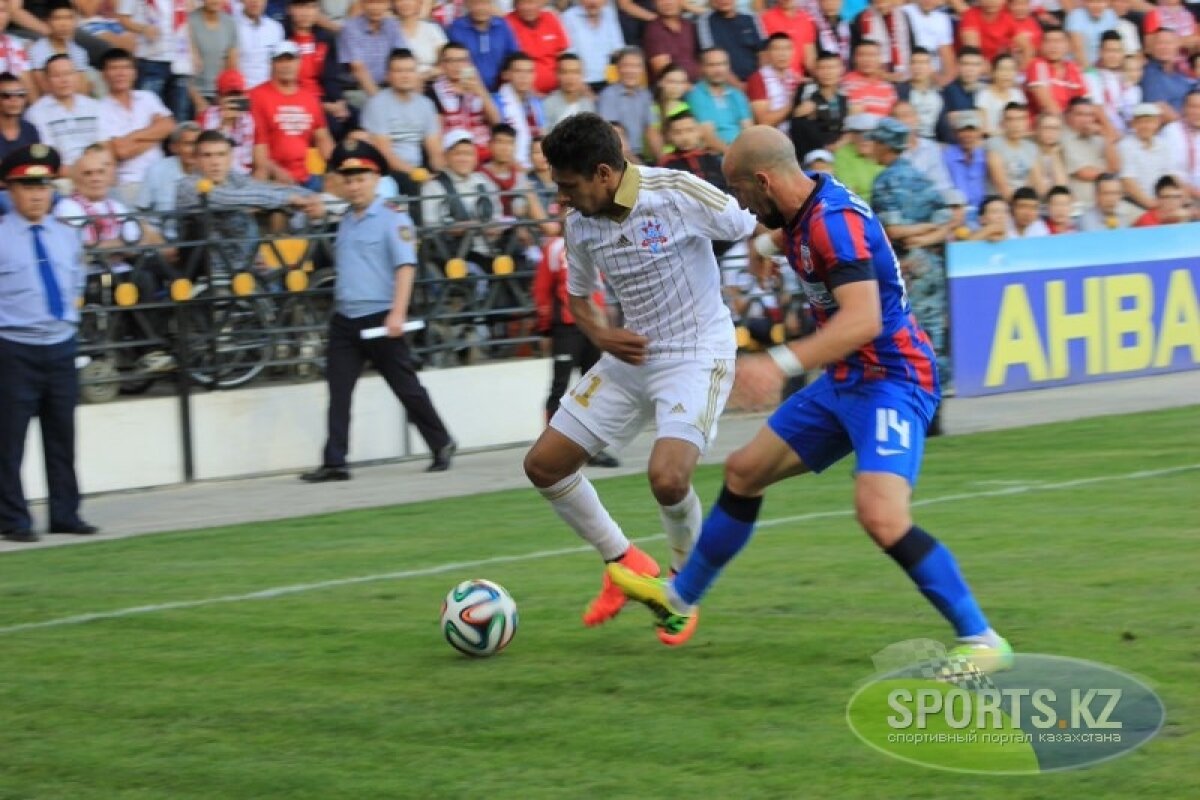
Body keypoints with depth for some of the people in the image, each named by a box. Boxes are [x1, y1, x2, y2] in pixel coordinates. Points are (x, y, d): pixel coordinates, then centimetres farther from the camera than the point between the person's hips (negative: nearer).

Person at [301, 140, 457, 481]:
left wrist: (397, 313, -23)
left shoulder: (392, 217, -8)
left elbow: (406, 266, -15)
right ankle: (334, 463, -1)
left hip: (380, 318, -7)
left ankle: (441, 446, 16)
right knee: (338, 392, 0)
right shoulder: (346, 221, 14)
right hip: (345, 320, 7)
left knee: (406, 386, 1)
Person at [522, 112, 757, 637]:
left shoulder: (678, 193, -20)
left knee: (667, 479, -27)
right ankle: (626, 564, 23)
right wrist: (601, 336, -5)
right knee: (543, 466, 3)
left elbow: (758, 233, -11)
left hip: (697, 355, -7)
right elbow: (577, 294, 15)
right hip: (632, 356, 7)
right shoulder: (579, 224, -2)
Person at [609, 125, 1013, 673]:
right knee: (745, 470, 19)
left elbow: (862, 320, -32)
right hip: (846, 381, 10)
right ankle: (679, 599, 36)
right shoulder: (800, 218, 7)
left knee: (881, 515, -28)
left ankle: (981, 641, -16)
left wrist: (780, 363, -36)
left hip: (891, 381, -10)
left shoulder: (834, 220, -22)